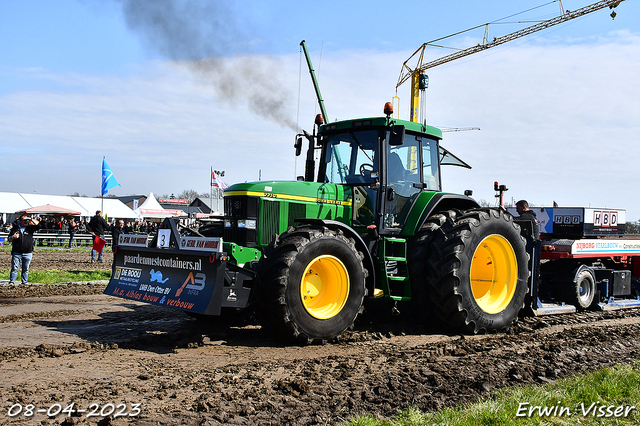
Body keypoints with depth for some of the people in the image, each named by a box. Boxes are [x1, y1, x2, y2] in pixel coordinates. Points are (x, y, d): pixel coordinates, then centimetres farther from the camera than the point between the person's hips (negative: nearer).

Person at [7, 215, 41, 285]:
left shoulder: (30, 228, 6)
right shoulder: (15, 228, 7)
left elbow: (38, 225, -7)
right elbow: (9, 239, 10)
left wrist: (31, 219, -10)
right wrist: (13, 237, -12)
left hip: (27, 253, 0)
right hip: (16, 253, 0)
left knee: (26, 269, 6)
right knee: (14, 268, -1)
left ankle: (24, 282, 14)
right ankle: (12, 281, 5)